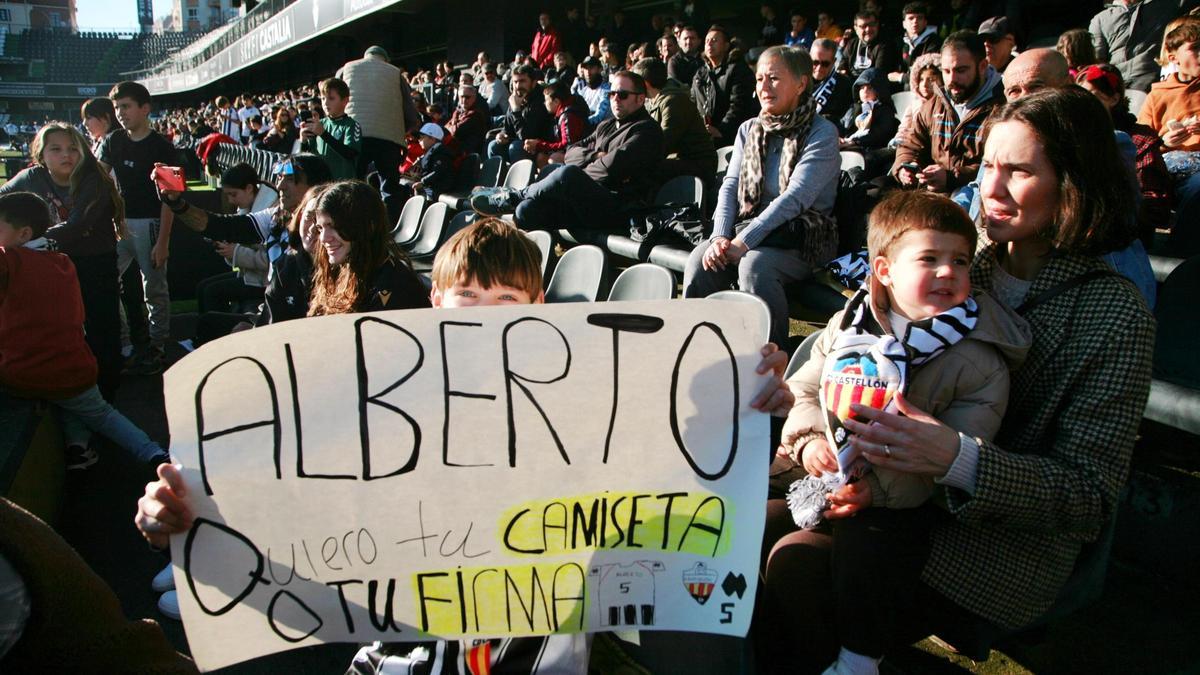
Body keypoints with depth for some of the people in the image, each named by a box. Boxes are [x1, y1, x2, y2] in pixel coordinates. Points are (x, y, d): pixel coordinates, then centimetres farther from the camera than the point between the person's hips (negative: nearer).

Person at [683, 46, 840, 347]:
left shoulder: (822, 133, -5)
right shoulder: (749, 129, 14)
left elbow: (795, 198, -16)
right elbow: (730, 186, 5)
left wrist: (742, 242, -23)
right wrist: (720, 237, -14)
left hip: (802, 237, -4)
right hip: (746, 229, 5)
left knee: (754, 263, -35)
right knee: (700, 260, -24)